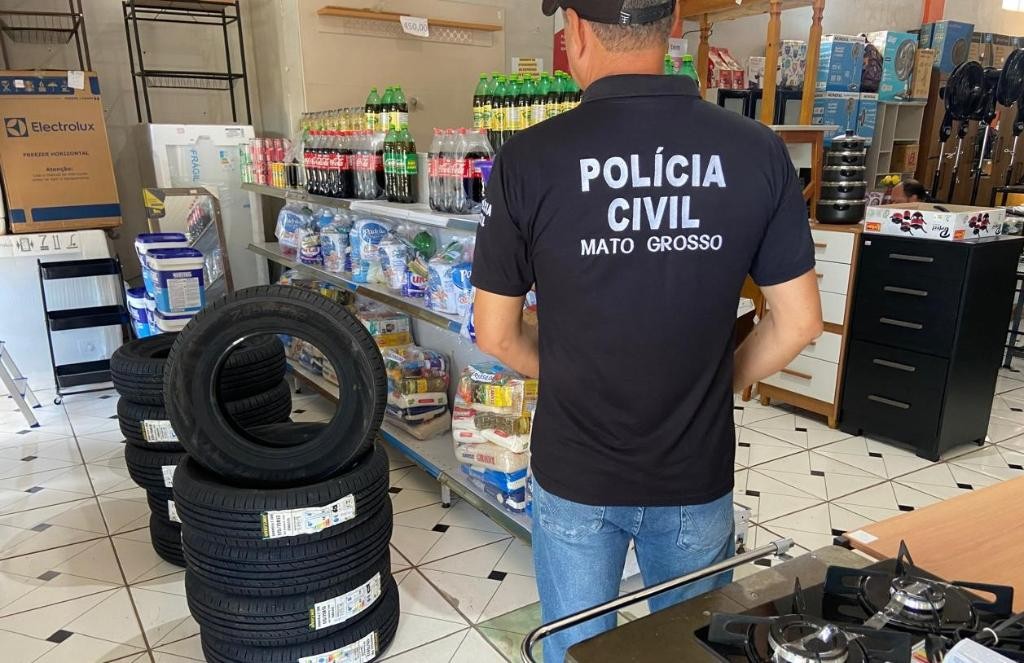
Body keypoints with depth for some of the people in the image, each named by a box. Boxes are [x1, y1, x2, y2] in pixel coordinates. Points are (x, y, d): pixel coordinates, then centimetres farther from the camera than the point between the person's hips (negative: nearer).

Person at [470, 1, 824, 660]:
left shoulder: (529, 159, -17)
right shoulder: (758, 151, -11)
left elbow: (496, 334, -9)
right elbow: (799, 322, -5)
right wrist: (719, 379, 10)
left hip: (575, 479, -1)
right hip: (698, 478, 2)